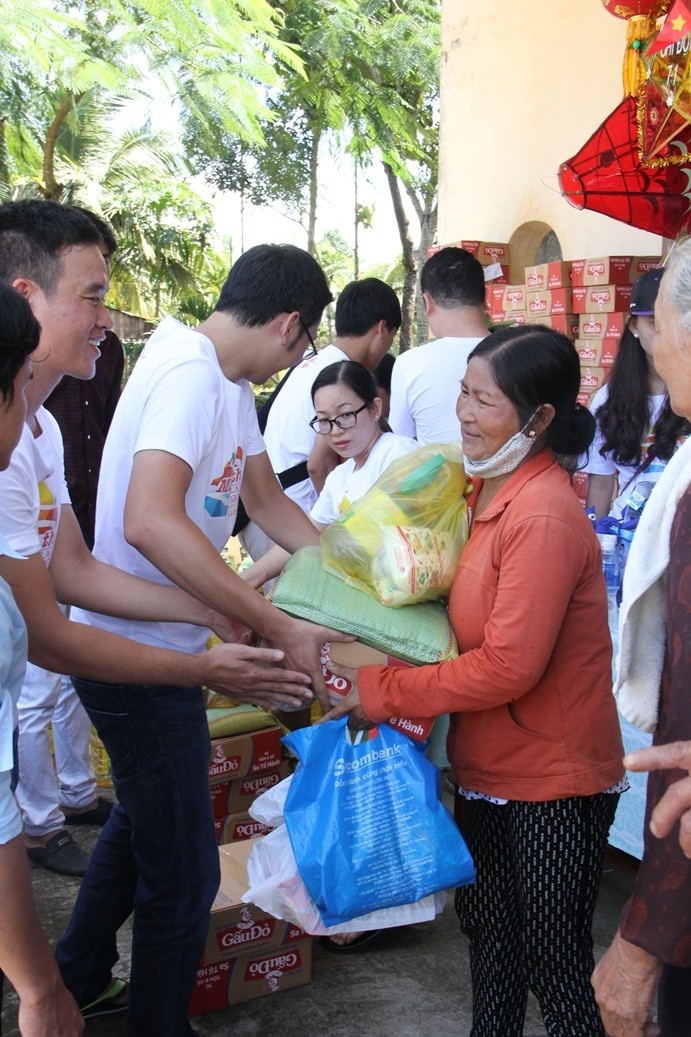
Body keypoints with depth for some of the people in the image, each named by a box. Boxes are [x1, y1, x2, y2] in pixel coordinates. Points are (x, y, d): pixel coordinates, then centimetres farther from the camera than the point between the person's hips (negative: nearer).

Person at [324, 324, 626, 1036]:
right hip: (490, 766, 9)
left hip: (553, 782, -9)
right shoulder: (485, 491, 4)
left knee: (554, 963, 9)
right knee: (488, 933, 24)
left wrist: (384, 692, -19)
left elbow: (508, 667, -26)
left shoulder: (545, 518, -25)